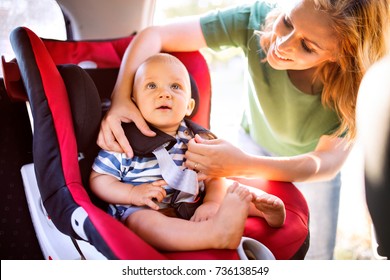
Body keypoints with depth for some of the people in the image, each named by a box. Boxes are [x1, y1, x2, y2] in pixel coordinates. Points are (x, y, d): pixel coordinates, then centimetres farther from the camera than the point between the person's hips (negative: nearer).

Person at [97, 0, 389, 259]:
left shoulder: (358, 82, -36)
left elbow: (330, 160, -37)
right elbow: (155, 35, -32)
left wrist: (243, 165, -52)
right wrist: (121, 97, -49)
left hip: (318, 163, 0)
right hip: (257, 145, 1)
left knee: (315, 255, 11)